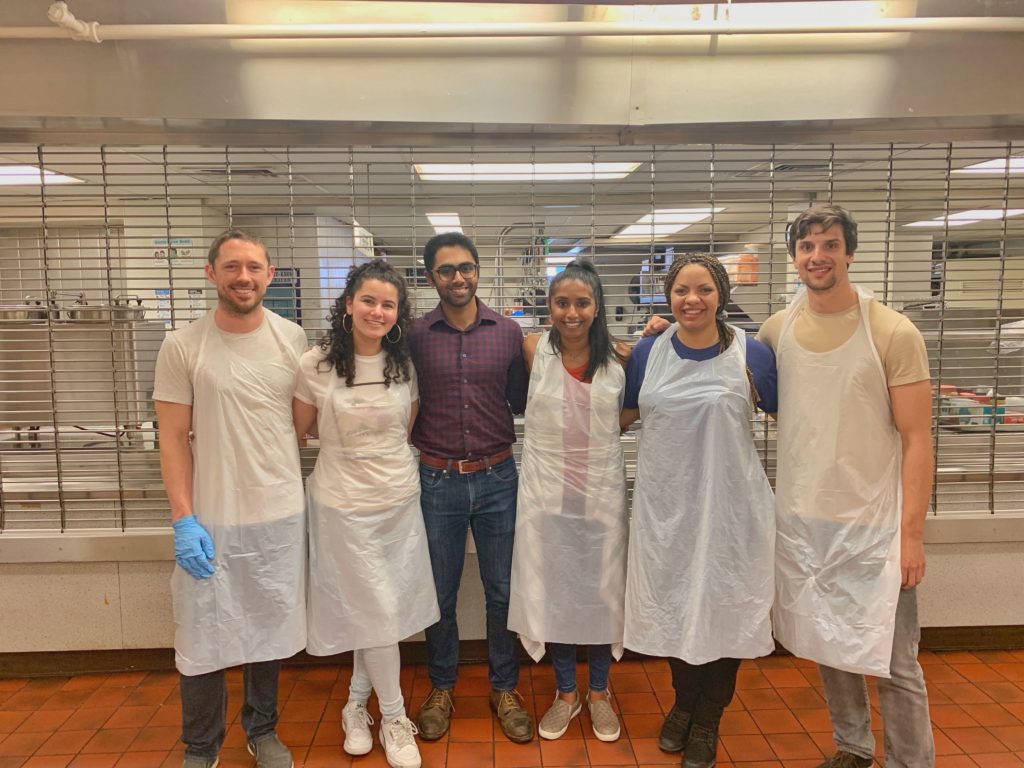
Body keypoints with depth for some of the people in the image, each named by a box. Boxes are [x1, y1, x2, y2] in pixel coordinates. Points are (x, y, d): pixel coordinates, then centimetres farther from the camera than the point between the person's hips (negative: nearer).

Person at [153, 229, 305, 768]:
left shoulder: (292, 339, 0)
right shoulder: (182, 347, -6)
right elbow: (173, 438, -4)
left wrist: (299, 489, 5)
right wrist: (183, 519, -10)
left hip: (281, 515, 2)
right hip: (210, 520, -1)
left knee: (268, 628, 15)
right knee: (204, 636, 9)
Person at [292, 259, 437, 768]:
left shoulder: (404, 364, 0)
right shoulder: (315, 365, -11)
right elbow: (299, 431, 1)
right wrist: (347, 445, 4)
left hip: (400, 500, 4)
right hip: (344, 504, -3)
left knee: (370, 611, 14)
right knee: (378, 614, 4)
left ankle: (357, 706, 37)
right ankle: (394, 719, 26)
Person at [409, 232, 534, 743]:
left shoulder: (508, 332, 1)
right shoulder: (415, 335, -3)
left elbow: (520, 402, 9)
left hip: (496, 477, 1)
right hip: (437, 480, 0)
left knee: (502, 590, 12)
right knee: (440, 592, 14)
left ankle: (505, 689, 33)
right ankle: (441, 688, 36)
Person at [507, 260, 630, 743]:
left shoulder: (619, 358, -4)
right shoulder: (534, 350, -5)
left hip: (602, 490, 1)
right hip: (547, 490, 0)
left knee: (602, 590, 11)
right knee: (552, 590, 11)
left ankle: (599, 693, 34)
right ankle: (566, 693, 32)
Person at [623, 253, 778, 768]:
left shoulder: (751, 354, -7)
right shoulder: (648, 352, 0)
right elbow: (623, 415, 11)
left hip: (729, 504, -2)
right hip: (664, 502, 2)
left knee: (722, 609, 9)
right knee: (674, 606, 15)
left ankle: (707, 724, 33)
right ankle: (683, 704, 42)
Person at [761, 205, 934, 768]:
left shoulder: (894, 333, -9)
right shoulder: (776, 329, 2)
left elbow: (917, 439, -8)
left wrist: (911, 533, -11)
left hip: (874, 525, -3)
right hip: (800, 520, 4)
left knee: (892, 662, 5)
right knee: (828, 646, 17)